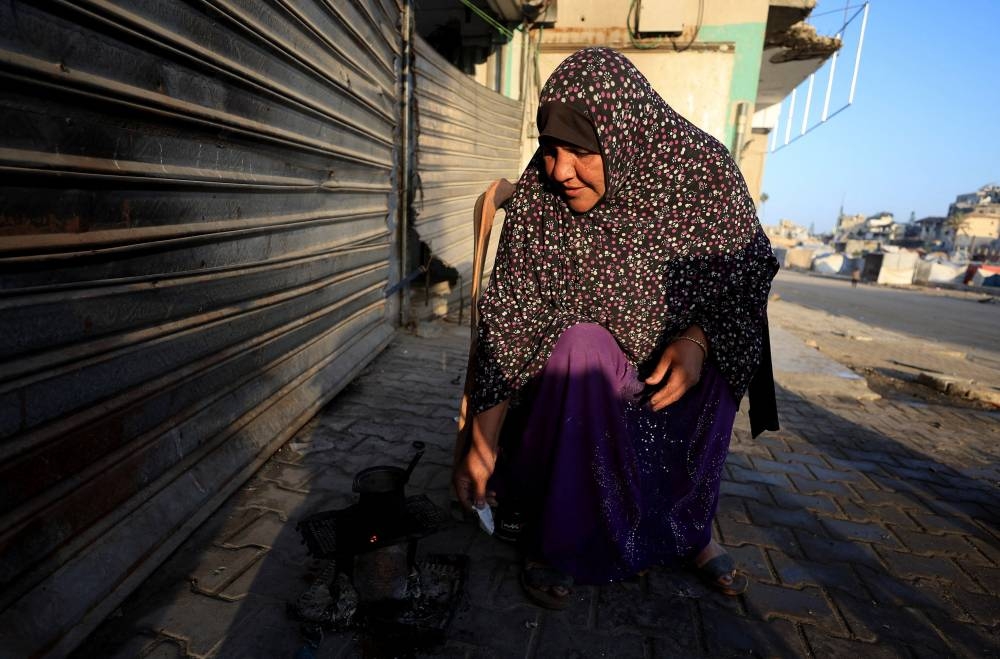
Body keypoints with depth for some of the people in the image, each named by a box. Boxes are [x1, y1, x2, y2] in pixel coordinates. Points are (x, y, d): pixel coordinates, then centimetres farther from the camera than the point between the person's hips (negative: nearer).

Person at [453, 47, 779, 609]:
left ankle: (691, 531, 5)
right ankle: (558, 542, -14)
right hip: (587, 331, -2)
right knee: (582, 352, -33)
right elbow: (507, 317, -24)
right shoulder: (538, 197, -26)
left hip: (679, 334, 3)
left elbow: (751, 264, -8)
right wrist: (483, 441, -23)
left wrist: (699, 339, -26)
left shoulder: (704, 168, -23)